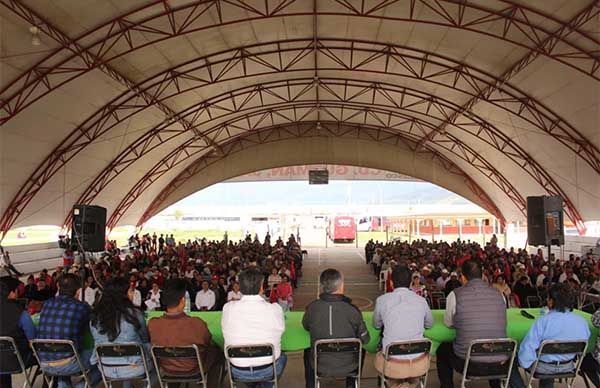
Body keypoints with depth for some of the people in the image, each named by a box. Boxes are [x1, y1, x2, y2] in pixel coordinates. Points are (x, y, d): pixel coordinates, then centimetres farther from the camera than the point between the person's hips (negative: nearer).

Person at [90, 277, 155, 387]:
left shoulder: (95, 318, -8)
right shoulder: (134, 313, -19)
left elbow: (98, 342, 6)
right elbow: (145, 339, -3)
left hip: (107, 370, 4)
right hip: (135, 368, -4)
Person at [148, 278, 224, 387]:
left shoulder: (152, 324, -27)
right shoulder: (196, 323, -36)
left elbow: (154, 344, -3)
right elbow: (209, 343, -14)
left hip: (167, 369, 3)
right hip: (193, 369, -3)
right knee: (217, 353, 25)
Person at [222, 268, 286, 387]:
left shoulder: (228, 308, -14)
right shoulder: (275, 309, -18)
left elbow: (226, 335, 3)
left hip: (238, 371, 1)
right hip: (268, 370, -1)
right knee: (282, 356, 33)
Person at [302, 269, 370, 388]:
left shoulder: (312, 308, -18)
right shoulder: (352, 310, -21)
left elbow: (305, 326, 3)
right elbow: (365, 339, -9)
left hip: (320, 368, 0)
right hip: (348, 367, 0)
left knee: (307, 351, 33)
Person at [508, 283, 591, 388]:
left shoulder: (543, 321, -28)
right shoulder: (582, 322, -12)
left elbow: (528, 347, -25)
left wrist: (524, 363, -6)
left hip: (543, 367, -5)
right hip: (568, 367, 5)